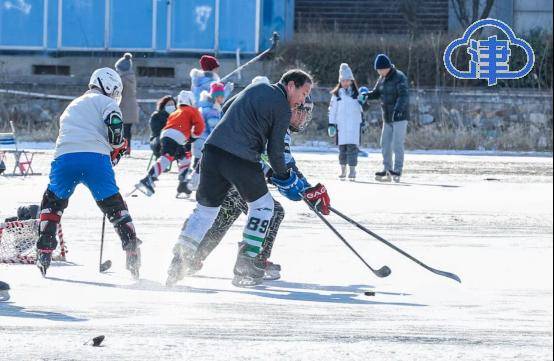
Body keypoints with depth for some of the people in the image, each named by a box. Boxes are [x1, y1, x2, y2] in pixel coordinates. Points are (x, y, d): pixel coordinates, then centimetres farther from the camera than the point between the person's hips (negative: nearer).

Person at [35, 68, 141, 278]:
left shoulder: (73, 106, 35)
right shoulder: (105, 102, 14)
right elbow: (114, 122, -6)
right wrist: (118, 147, 11)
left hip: (64, 157, 4)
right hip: (96, 158, -4)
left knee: (52, 201, 23)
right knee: (114, 207, 7)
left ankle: (44, 253, 10)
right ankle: (132, 250, -6)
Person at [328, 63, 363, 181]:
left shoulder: (356, 94, 5)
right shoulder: (336, 94, 6)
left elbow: (362, 109, 13)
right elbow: (332, 110, 7)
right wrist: (331, 124, 3)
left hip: (354, 124, -1)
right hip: (341, 124, 1)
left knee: (352, 146, -8)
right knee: (342, 148, 4)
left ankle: (352, 171, -6)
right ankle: (343, 170, 13)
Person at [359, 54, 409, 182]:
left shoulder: (399, 78, -15)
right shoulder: (382, 79, 10)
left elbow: (404, 96, -25)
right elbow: (376, 93, 16)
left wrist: (398, 108, -40)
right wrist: (366, 95, -5)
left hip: (400, 116, -8)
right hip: (387, 118, 8)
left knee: (397, 144, -10)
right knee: (385, 144, 8)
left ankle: (397, 171, -7)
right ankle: (387, 171, 14)